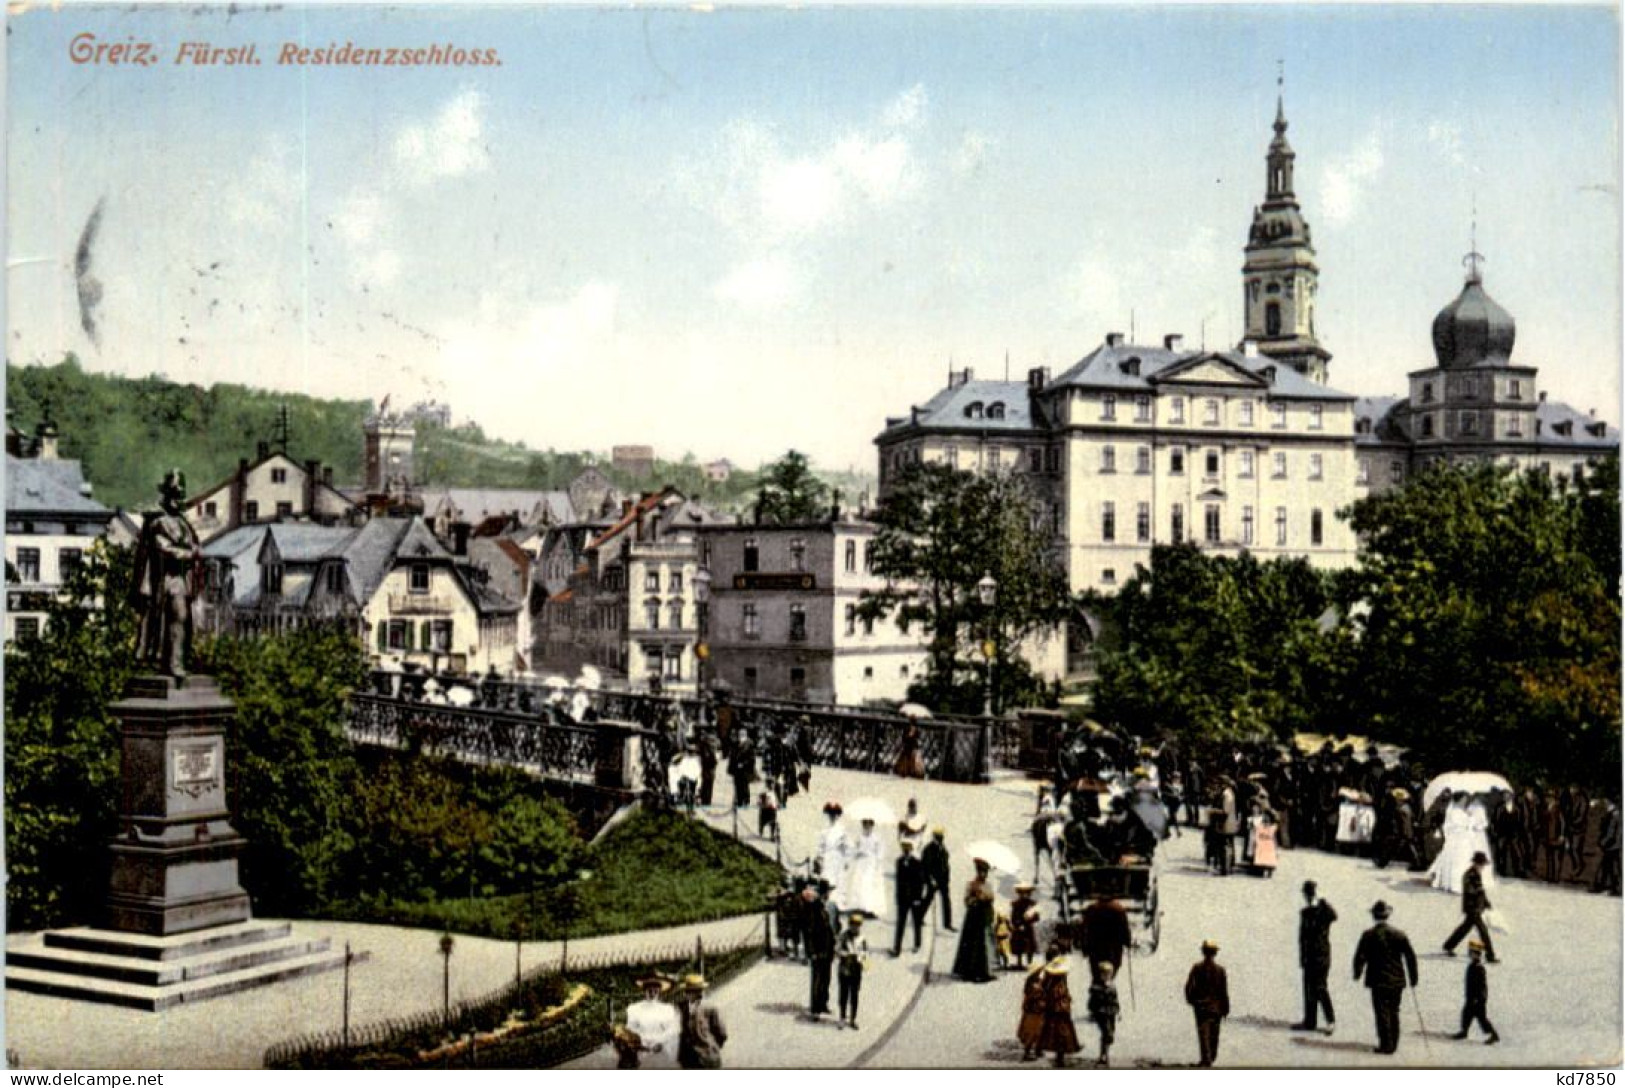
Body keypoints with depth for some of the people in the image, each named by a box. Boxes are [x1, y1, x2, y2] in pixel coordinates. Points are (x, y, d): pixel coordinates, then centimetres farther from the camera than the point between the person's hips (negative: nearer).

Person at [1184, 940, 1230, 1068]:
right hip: (1216, 1006, 1)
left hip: (1200, 1005, -1)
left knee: (1203, 1033, -2)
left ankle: (1206, 1059, -11)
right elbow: (1224, 991, -3)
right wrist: (1226, 1009, 3)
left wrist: (1190, 999, 10)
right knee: (1214, 1033, 17)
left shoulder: (1197, 968, -6)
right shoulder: (1220, 970, -4)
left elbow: (1188, 986, -6)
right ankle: (1212, 1057, 29)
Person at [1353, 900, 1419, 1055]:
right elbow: (1410, 956, 1)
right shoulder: (1399, 934, 0)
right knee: (1393, 1012, 15)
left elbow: (1360, 956, -9)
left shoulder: (1369, 935, -8)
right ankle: (1393, 1043, 20)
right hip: (1397, 981, 4)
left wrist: (1357, 973, 9)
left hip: (1378, 981, -3)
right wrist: (1413, 978, 10)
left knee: (1382, 1013, 1)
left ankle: (1386, 1044, -1)